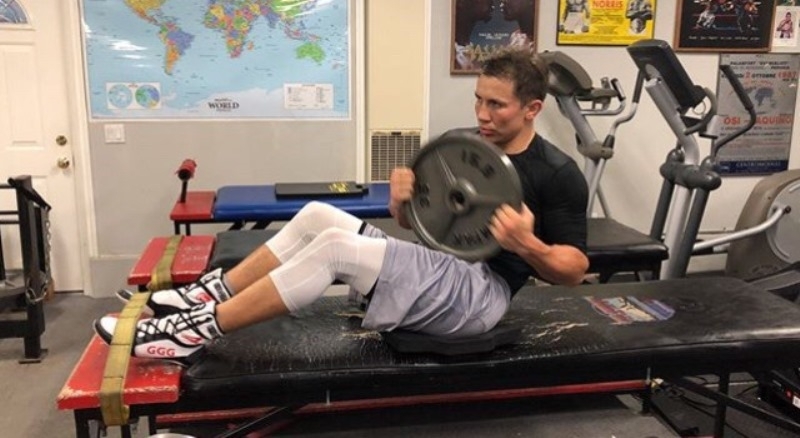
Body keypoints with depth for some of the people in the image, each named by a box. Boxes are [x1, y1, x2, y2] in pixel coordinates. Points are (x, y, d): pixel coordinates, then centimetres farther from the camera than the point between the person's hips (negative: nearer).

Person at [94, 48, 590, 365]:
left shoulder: (558, 174, -10)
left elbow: (574, 269, -8)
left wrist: (527, 245, -28)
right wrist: (404, 202, -7)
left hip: (479, 293, -8)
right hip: (435, 266, 8)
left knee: (335, 244, -27)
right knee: (317, 216, -8)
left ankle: (194, 331, -19)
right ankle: (205, 297, -2)